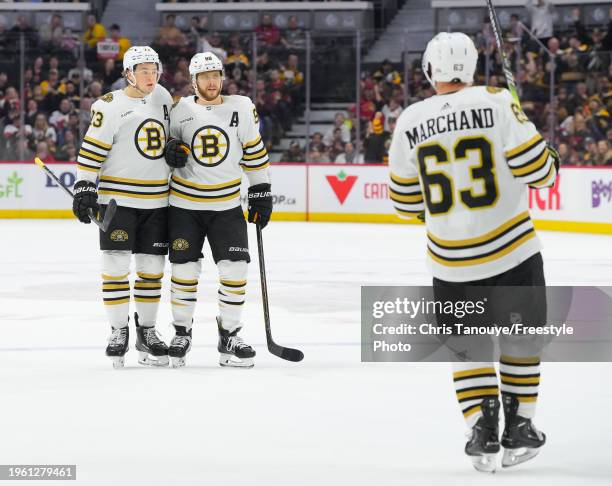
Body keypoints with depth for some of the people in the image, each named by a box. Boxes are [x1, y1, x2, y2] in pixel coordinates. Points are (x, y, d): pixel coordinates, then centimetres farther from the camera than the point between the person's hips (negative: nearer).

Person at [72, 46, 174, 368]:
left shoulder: (163, 98, 10)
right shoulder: (110, 106, -8)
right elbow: (92, 149, -10)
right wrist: (84, 188, -15)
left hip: (157, 200, 5)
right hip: (117, 198, -5)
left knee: (152, 267, 8)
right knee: (116, 266, -5)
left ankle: (146, 330, 18)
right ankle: (118, 332, 4)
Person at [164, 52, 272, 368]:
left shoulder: (241, 108, -2)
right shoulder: (181, 111, -3)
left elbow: (255, 152, 4)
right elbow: (169, 141, 12)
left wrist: (261, 192, 3)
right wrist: (170, 151, -12)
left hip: (227, 204, 0)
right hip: (185, 203, 0)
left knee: (234, 268, -6)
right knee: (184, 269, 3)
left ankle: (229, 336, 6)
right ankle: (181, 334, 19)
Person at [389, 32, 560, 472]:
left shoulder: (410, 122, -3)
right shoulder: (496, 104, -11)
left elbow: (406, 201, 6)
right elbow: (537, 170, -12)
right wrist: (550, 160, 11)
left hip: (451, 261, 1)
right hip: (512, 250, -1)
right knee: (520, 336, 17)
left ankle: (483, 429, 3)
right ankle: (519, 427, 19)